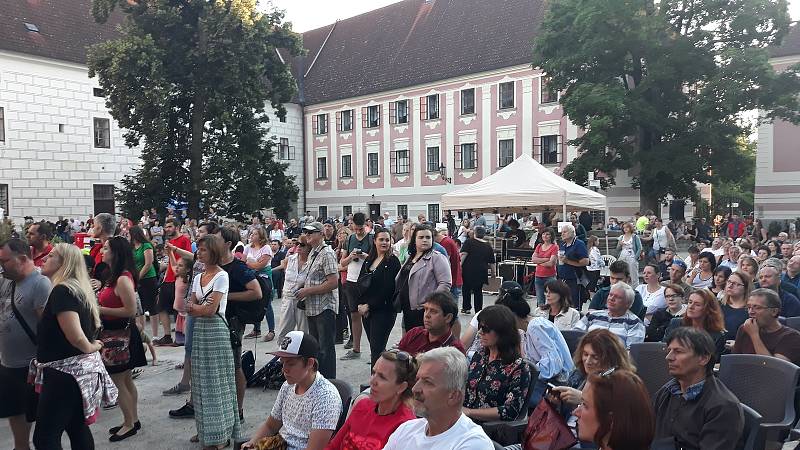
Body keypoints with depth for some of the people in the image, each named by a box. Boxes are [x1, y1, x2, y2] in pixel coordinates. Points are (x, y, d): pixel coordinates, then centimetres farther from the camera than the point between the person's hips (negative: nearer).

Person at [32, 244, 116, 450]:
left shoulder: (61, 291, -18)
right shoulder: (78, 288, 10)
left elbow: (76, 336, -25)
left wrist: (90, 348, -8)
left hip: (65, 371, -9)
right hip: (79, 370, 9)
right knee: (78, 429, 18)